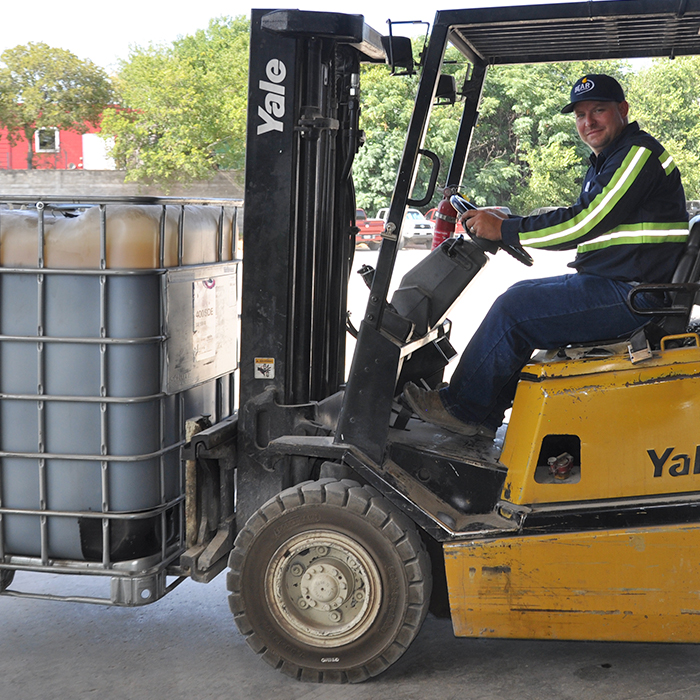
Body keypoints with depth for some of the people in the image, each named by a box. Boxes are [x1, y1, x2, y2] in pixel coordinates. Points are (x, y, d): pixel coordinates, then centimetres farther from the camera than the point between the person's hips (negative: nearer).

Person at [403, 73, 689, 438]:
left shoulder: (638, 152, -13)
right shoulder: (605, 161, 20)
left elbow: (585, 224, -20)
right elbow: (577, 216, 21)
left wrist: (504, 230, -14)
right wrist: (508, 220, 8)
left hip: (631, 295, -11)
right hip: (610, 283, 11)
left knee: (514, 309, -14)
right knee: (521, 296, 13)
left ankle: (459, 408, 0)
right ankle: (484, 417, 12)